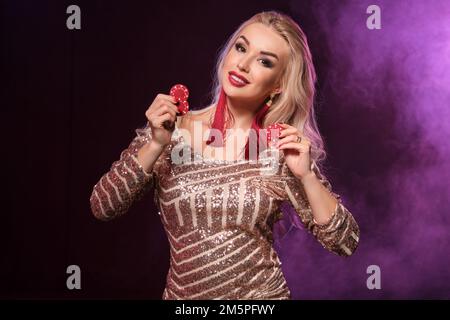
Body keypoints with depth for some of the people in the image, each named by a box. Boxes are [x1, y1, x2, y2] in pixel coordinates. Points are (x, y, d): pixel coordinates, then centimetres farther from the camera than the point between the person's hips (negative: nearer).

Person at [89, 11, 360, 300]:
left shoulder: (283, 150, -7)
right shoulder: (170, 132, -6)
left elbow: (345, 243, -7)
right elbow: (102, 207, -9)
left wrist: (306, 175, -19)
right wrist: (156, 146, -19)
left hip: (263, 293, 0)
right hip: (182, 295, 1)